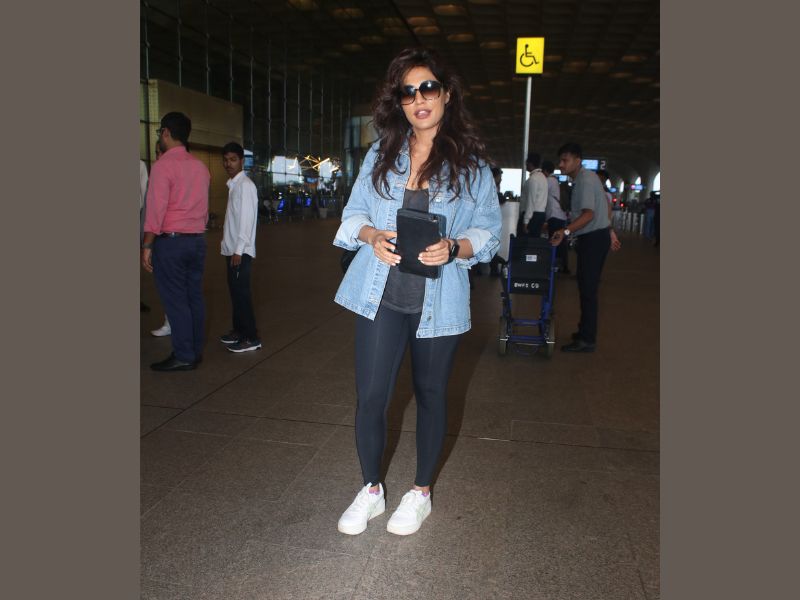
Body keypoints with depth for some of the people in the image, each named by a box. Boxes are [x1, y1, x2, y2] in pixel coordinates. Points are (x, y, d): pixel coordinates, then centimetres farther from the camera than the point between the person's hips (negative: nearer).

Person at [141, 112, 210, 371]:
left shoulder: (163, 165, -10)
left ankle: (183, 356, 4)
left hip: (170, 241, -7)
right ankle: (195, 351, 18)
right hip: (197, 240, 7)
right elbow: (204, 208, 11)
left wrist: (147, 246, -10)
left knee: (175, 300, -1)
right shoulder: (200, 167, 11)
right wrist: (197, 232, 14)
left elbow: (155, 209, -14)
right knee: (194, 297, 10)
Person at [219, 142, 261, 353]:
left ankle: (251, 338, -1)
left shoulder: (245, 185, -13)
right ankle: (239, 329, 25)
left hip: (241, 250, -9)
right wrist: (227, 239, 14)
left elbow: (246, 219, -19)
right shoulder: (233, 185, 14)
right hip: (232, 248, 9)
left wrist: (238, 250, -20)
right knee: (235, 290, 14)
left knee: (241, 291, -7)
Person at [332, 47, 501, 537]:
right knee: (371, 396, 1)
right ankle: (371, 491, 26)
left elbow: (489, 232, 1)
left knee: (431, 395, 12)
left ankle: (422, 492, 33)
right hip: (381, 295, 2)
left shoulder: (472, 163, 1)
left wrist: (453, 248, -20)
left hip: (439, 300, -1)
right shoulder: (380, 155, 8)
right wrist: (372, 235, -13)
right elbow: (354, 213, 10)